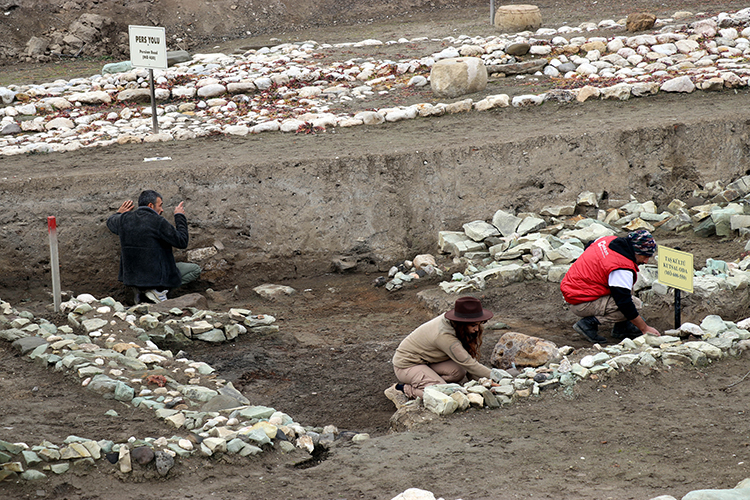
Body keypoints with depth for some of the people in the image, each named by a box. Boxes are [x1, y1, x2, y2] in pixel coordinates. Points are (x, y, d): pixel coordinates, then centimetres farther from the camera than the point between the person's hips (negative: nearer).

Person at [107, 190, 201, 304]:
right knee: (195, 270, 9)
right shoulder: (159, 222, -19)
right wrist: (180, 217, -1)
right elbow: (182, 242, -11)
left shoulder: (124, 219, -1)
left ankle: (141, 289, 13)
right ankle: (158, 290, -7)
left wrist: (119, 213, 41)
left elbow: (110, 222, 22)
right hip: (156, 276, -7)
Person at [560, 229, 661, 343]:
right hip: (581, 303, -10)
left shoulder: (608, 240, 3)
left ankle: (621, 327, 13)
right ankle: (589, 323, -10)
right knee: (636, 304, -16)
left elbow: (588, 247, 27)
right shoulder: (622, 268, -23)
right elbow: (624, 304, -23)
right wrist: (645, 328, -14)